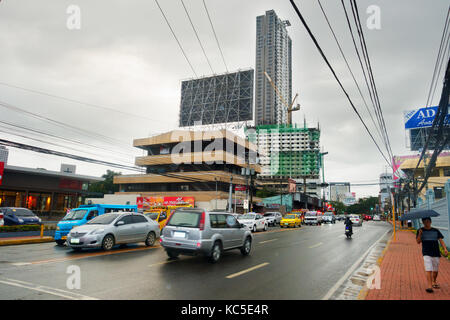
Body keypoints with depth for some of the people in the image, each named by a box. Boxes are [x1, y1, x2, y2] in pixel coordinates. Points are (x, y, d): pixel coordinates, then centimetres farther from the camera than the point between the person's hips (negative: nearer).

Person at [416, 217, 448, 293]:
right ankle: (430, 286, -14)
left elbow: (441, 240, 2)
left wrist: (445, 249, -14)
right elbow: (418, 242, -4)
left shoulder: (436, 231, 8)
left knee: (435, 270, 13)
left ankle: (434, 282, 37)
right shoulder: (421, 231, 3)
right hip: (426, 253, -3)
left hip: (436, 253, 3)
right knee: (428, 270, -12)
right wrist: (419, 234, -21)